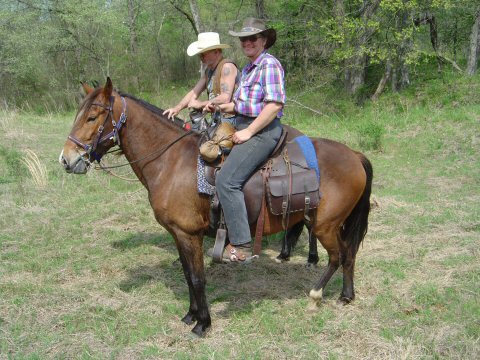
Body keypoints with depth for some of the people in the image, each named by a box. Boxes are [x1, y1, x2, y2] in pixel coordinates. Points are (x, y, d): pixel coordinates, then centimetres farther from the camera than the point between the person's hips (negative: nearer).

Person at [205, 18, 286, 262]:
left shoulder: (269, 65, -11)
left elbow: (275, 104, -20)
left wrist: (248, 132, -20)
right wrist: (219, 107, 6)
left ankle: (242, 245, -19)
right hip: (244, 127, 11)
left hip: (262, 132, -11)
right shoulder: (248, 68, 19)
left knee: (226, 180, -22)